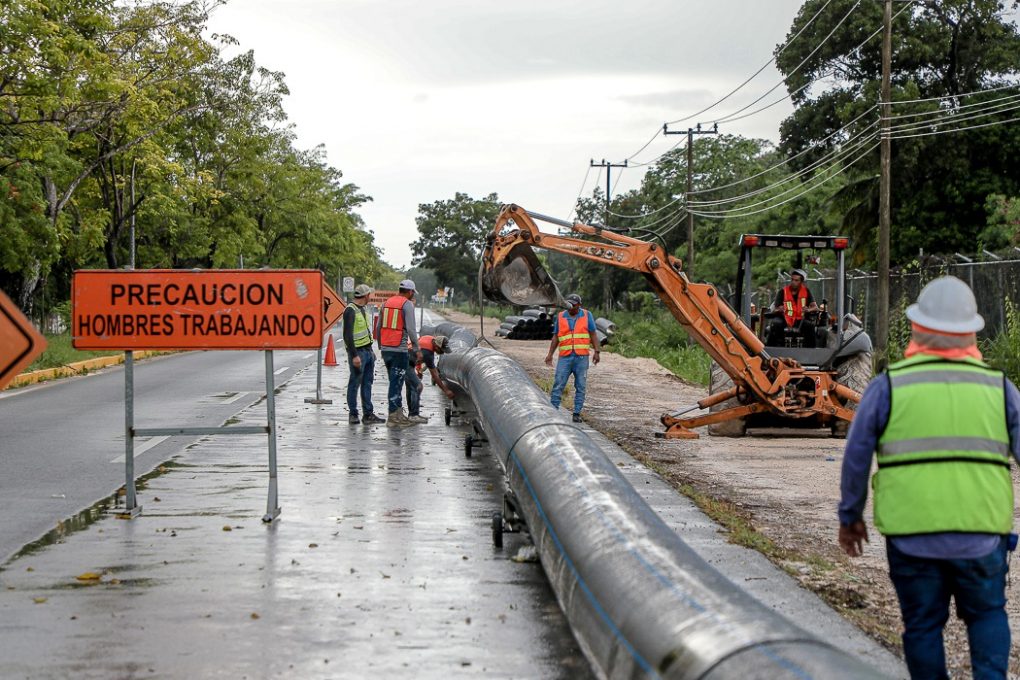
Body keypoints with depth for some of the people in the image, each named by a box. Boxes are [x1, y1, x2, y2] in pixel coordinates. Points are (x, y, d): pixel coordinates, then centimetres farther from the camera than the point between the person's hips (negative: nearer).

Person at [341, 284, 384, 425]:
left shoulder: (363, 310, 14)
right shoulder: (350, 311, -15)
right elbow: (348, 335, -20)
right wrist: (354, 355, -23)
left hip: (368, 351, 9)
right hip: (358, 352, -9)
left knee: (367, 383, 9)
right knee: (354, 384, -1)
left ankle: (368, 414, 12)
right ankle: (353, 415, 6)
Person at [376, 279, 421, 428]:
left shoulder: (386, 303, 12)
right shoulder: (407, 304, -7)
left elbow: (378, 327, 15)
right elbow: (411, 329, -13)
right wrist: (417, 349, -7)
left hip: (385, 349, 7)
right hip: (399, 350, -7)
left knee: (395, 382, 15)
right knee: (396, 383, -4)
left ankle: (399, 414, 20)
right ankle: (393, 417, -3)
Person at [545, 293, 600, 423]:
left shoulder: (587, 315, 4)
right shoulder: (560, 317, 8)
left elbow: (593, 335, 5)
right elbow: (556, 337, 12)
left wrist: (596, 352, -4)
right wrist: (550, 354, 4)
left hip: (581, 357, -1)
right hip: (565, 357, 1)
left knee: (580, 387, 1)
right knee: (558, 385, -6)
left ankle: (577, 413, 5)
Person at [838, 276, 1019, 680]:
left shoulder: (889, 387, -3)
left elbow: (856, 459, 1)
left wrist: (849, 517, 14)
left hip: (911, 535, -1)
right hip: (982, 535, 1)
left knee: (923, 625, 13)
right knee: (987, 615, 19)